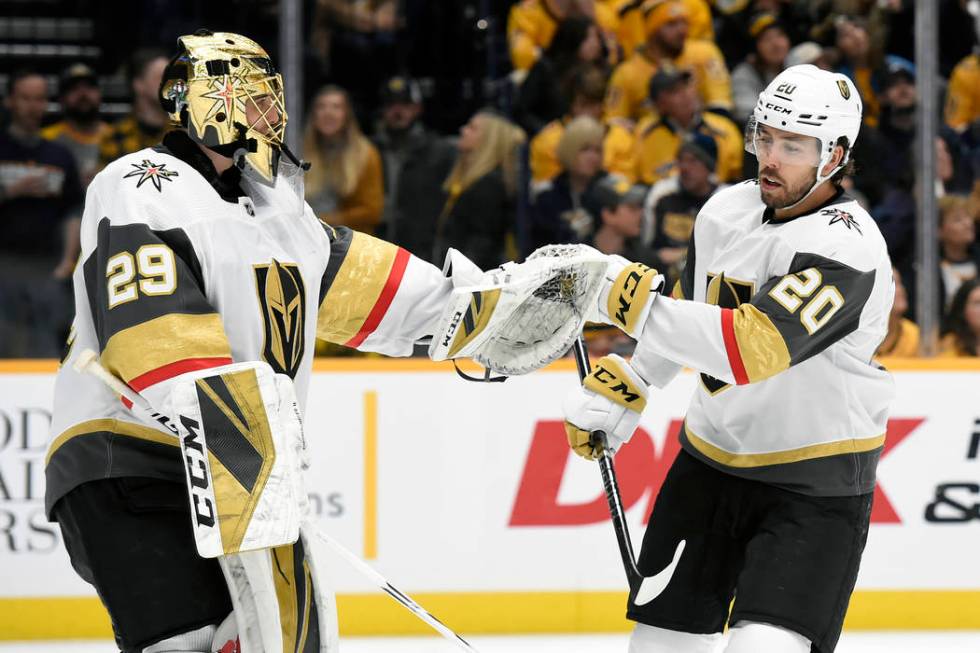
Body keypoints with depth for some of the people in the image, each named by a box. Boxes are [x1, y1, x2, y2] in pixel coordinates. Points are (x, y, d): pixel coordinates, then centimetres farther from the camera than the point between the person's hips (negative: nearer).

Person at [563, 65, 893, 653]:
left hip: (814, 482, -7)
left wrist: (640, 308, -38)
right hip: (712, 459, 7)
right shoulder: (726, 211, 2)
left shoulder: (847, 247, -24)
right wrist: (623, 388, 12)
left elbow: (754, 348, -36)